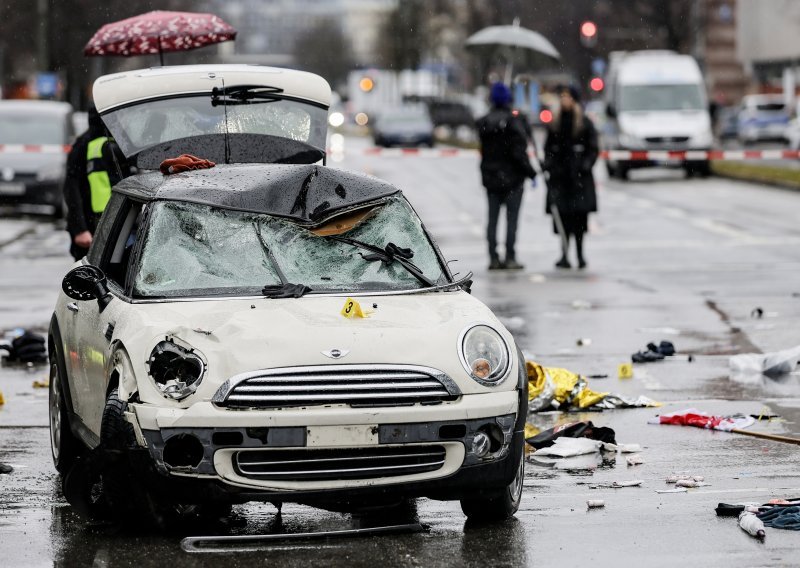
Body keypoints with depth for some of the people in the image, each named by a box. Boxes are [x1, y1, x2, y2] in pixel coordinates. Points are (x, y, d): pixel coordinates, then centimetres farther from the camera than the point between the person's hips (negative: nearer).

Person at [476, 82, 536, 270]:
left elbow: (484, 150, 7)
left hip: (490, 177, 4)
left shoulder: (484, 123, 3)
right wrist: (530, 172, -9)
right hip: (512, 177, -4)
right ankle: (510, 258, -1)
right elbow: (518, 151, -15)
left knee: (492, 218, 8)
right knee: (511, 219, 1)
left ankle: (493, 258, 7)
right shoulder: (514, 121, -12)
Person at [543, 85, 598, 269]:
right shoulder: (555, 122, 12)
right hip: (559, 175, 3)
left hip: (579, 176, -3)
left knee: (579, 216, -4)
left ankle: (580, 253, 4)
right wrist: (548, 164, 0)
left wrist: (585, 166, -10)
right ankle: (564, 254, -3)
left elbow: (593, 149, 2)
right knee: (562, 216, -3)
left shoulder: (585, 123, 2)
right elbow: (548, 148, 16)